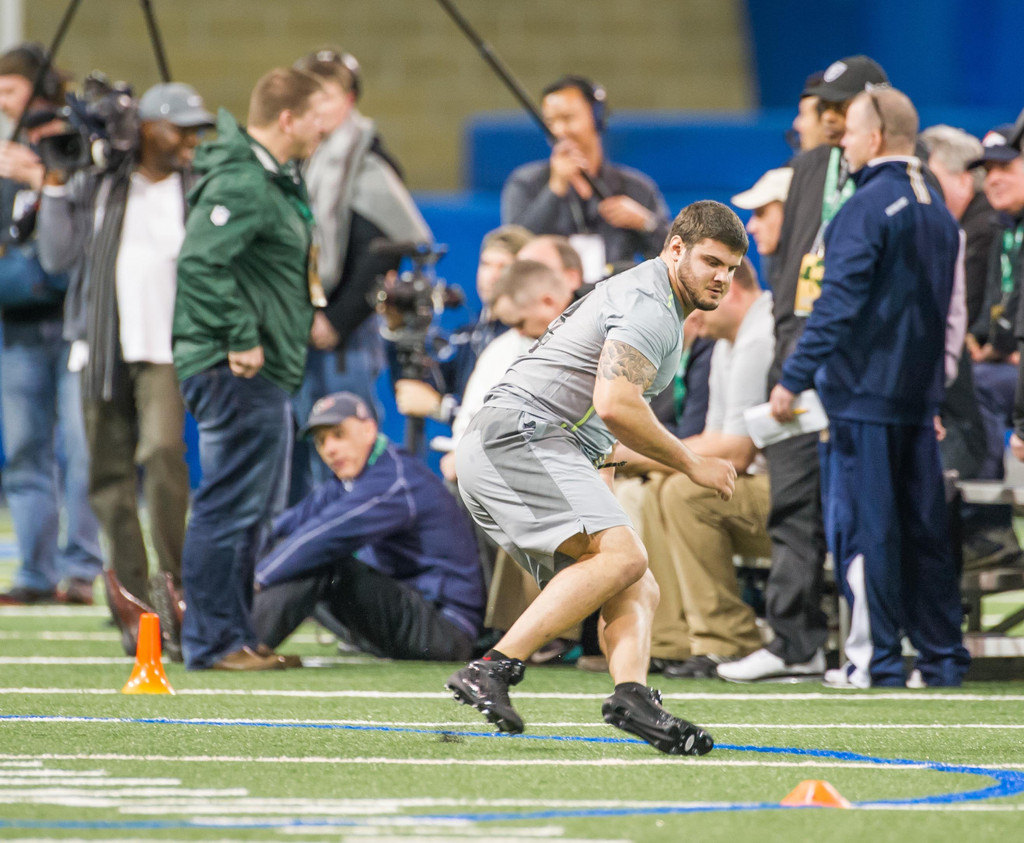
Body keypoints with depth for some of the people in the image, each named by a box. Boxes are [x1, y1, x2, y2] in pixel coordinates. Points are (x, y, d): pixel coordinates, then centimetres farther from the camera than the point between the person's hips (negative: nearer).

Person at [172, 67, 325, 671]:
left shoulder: (274, 180, 16)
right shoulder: (242, 184, -17)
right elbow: (200, 262, -28)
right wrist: (241, 339, -24)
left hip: (267, 372, 11)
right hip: (238, 373, -11)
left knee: (251, 509, 16)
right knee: (230, 505, -7)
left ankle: (236, 637, 22)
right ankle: (213, 640, -3)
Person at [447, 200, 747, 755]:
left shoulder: (636, 295, 26)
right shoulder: (651, 305, -9)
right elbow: (614, 405, -20)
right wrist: (692, 465, -9)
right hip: (518, 438, -11)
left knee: (637, 593, 0)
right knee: (622, 556, -28)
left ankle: (632, 696, -26)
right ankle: (494, 669, -33)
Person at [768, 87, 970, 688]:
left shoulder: (866, 209, -13)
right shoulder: (938, 211, 14)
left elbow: (838, 305, -18)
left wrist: (794, 380, -15)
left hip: (866, 391, -8)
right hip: (921, 392, 8)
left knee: (862, 525, -4)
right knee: (924, 526, 10)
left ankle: (875, 658, -4)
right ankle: (943, 656, 12)